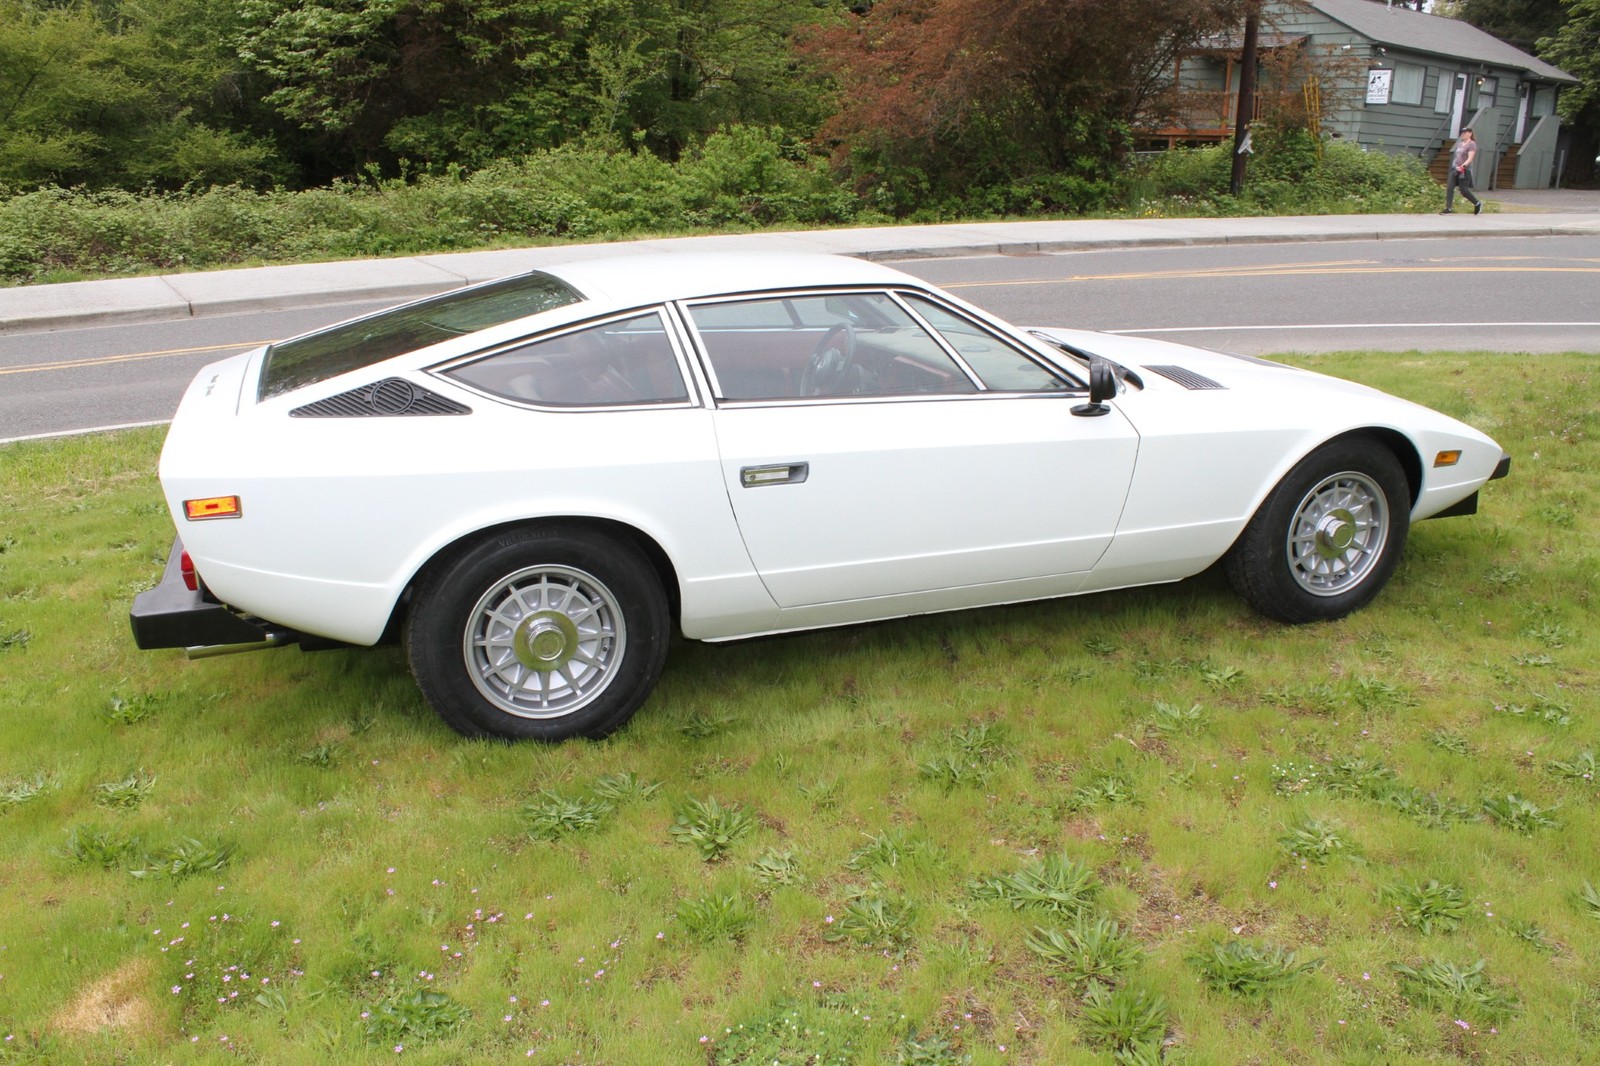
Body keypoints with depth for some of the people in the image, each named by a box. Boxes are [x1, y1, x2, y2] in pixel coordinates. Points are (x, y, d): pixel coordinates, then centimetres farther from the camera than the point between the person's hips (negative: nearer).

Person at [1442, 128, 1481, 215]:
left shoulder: (1471, 144, -7)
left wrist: (1462, 166, -30)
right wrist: (1454, 166, 14)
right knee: (1449, 187, -7)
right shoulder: (1460, 143, 15)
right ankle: (1448, 208, -7)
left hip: (1464, 170, -7)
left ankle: (1477, 203, 20)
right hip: (1455, 169, 7)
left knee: (1464, 191, -3)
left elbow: (1470, 158, -16)